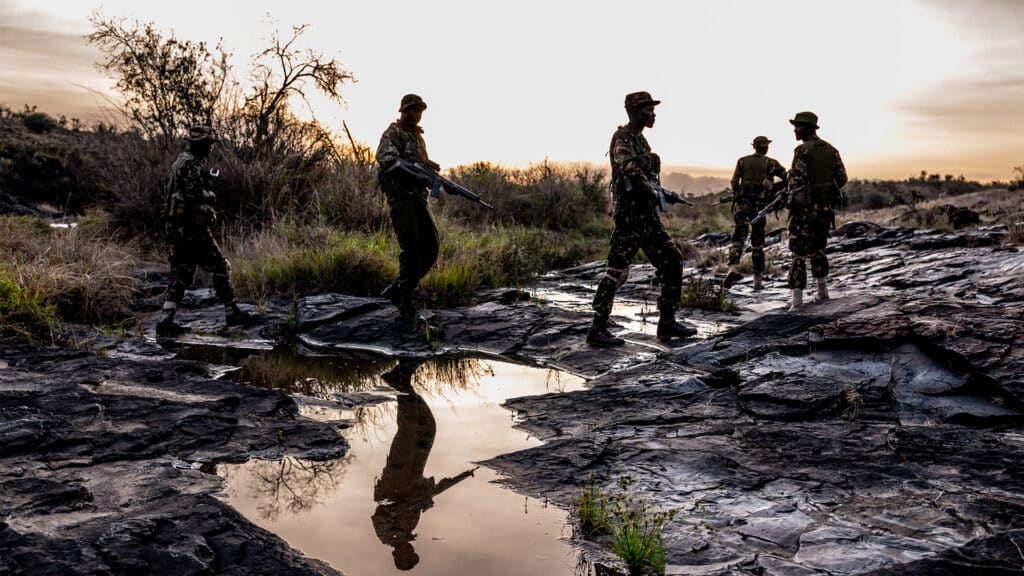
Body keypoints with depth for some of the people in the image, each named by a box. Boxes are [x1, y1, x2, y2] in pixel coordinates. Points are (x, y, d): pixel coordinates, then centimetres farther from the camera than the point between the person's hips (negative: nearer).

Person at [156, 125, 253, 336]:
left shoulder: (180, 161, 19)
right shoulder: (191, 164, -13)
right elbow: (194, 193, -25)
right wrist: (211, 196, -5)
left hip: (176, 228, 10)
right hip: (192, 228, -10)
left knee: (181, 273, 9)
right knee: (220, 267, 1)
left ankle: (166, 320, 3)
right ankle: (232, 313, 7)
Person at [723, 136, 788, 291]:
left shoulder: (742, 161, 4)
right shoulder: (771, 163, 2)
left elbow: (734, 182, 0)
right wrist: (771, 188, 12)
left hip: (742, 203, 0)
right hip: (760, 205, 0)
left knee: (738, 238, 0)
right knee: (757, 242, 8)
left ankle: (733, 268, -25)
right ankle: (758, 280, 11)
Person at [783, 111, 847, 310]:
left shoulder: (802, 151, -11)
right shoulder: (831, 150, 9)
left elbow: (797, 181, -17)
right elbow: (842, 178, 9)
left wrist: (790, 203, -9)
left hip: (805, 208, -6)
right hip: (827, 207, 6)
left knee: (799, 252, -3)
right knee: (817, 249, 21)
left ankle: (797, 300, -6)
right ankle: (822, 291, 23)